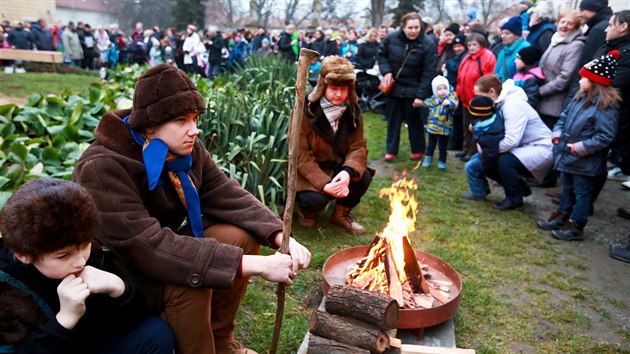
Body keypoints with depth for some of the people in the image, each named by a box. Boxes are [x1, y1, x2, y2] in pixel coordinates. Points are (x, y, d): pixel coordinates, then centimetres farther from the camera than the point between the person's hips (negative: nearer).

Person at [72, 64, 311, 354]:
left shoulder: (188, 149, -8)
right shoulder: (103, 168, -31)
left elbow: (228, 196, -9)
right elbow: (149, 247, -39)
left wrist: (281, 237, -27)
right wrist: (255, 265, -42)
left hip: (165, 251, 7)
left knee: (242, 236, -10)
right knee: (191, 278, -32)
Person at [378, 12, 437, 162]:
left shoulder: (428, 44, -18)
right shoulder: (391, 38, -10)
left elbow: (429, 72, -17)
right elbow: (382, 55, 7)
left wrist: (421, 95, -21)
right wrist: (386, 71, -9)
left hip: (413, 89, -3)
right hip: (394, 86, 3)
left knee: (414, 120, 7)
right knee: (393, 119, 11)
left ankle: (418, 150, 24)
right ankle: (391, 150, 22)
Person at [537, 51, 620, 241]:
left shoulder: (606, 107, -22)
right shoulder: (580, 98, 4)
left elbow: (604, 137, -24)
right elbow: (564, 117, 14)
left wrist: (579, 148, -24)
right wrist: (557, 135, 1)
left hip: (584, 161, -8)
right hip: (567, 155, 8)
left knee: (581, 192, 6)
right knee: (567, 188, 22)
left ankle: (576, 227, 17)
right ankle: (561, 217, 38)